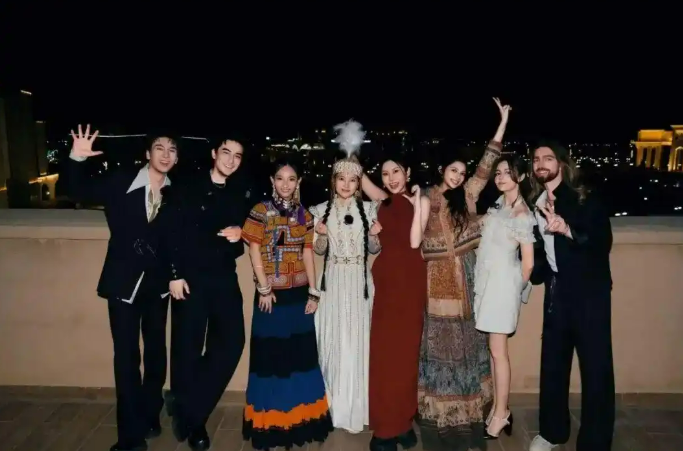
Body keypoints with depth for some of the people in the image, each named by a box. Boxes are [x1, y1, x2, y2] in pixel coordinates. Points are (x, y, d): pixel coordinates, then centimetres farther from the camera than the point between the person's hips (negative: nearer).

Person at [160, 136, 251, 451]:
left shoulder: (240, 194, 10)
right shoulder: (185, 188, -1)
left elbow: (246, 229, 20)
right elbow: (168, 231, -6)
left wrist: (239, 233, -4)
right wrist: (175, 274, -12)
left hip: (225, 278, 4)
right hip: (189, 277, -3)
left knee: (231, 342, -2)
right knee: (187, 348, 2)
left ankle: (189, 412, 16)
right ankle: (191, 417, 24)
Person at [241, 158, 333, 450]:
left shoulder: (305, 215, 7)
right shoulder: (261, 211, -3)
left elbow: (308, 254, 7)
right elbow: (254, 251, -7)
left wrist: (313, 291, 2)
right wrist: (264, 288, -12)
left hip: (299, 293, 4)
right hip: (272, 293, -3)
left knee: (301, 352, 11)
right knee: (270, 353, 4)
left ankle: (300, 416, 27)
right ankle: (270, 420, 19)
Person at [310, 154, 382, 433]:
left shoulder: (368, 209, 2)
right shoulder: (322, 210, 2)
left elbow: (374, 250, 7)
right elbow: (318, 250, 5)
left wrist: (374, 236, -14)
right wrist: (321, 234, -15)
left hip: (359, 282, 0)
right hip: (333, 281, 0)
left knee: (357, 341, 3)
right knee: (332, 341, 4)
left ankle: (354, 408, 17)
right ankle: (332, 405, 21)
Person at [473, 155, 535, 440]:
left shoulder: (522, 215, -13)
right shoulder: (500, 204, 9)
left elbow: (528, 263, -10)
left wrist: (516, 288, 1)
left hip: (501, 282, -7)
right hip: (486, 280, 8)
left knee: (498, 351, -1)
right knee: (493, 349, 12)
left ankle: (500, 414, 12)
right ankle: (498, 408, 22)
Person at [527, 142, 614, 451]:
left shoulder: (585, 199, -4)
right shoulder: (536, 205, 9)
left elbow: (602, 242, -13)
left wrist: (568, 230, -26)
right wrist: (532, 271, 1)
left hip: (589, 291, -4)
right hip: (556, 291, 5)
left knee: (595, 367, -1)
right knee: (552, 363, 12)